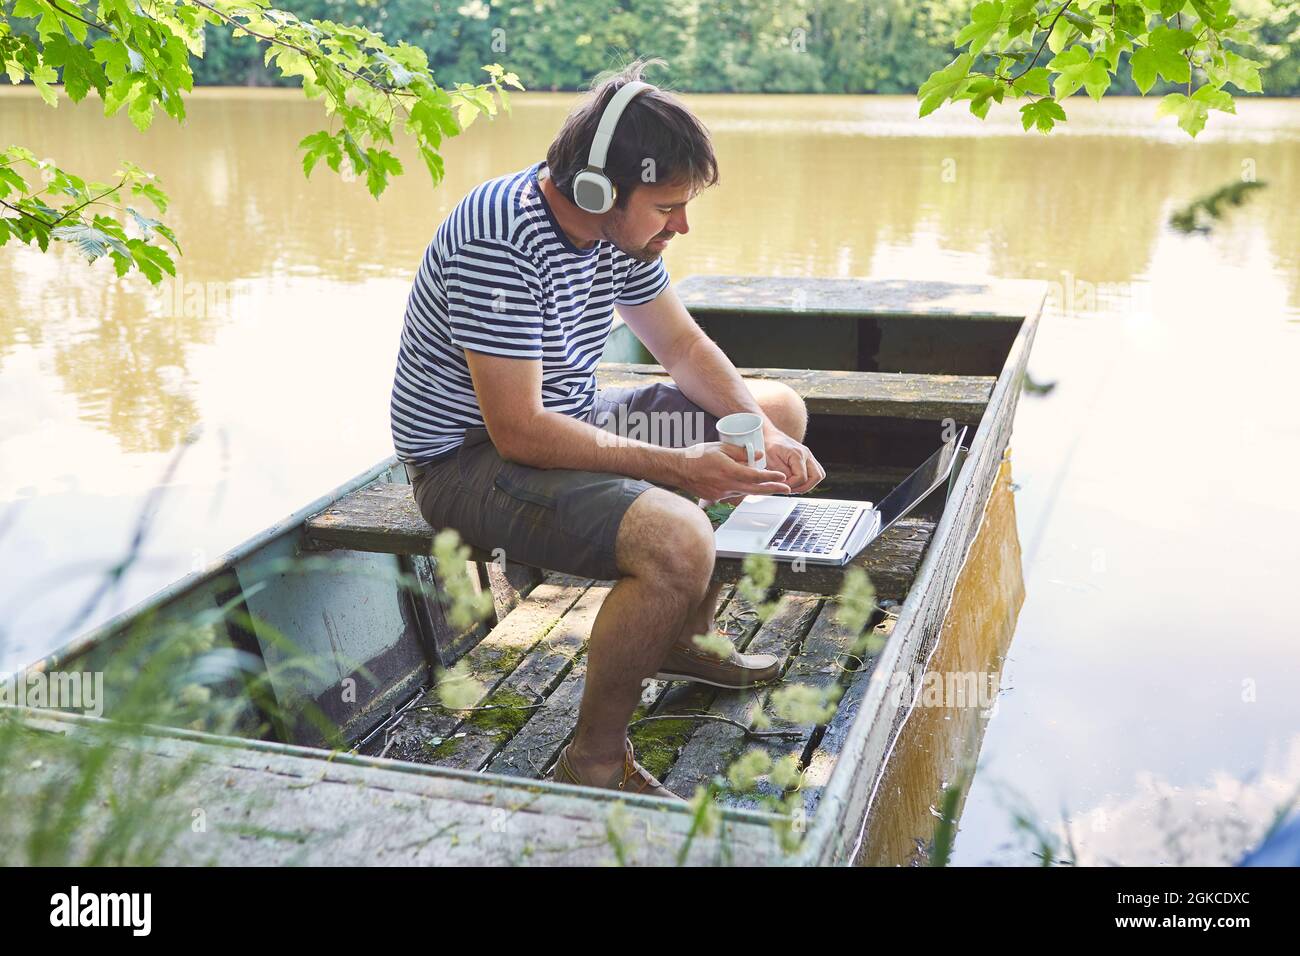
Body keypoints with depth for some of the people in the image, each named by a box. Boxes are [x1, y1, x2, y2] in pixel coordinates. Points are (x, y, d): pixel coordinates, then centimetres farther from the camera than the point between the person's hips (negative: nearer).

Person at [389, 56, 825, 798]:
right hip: (471, 457, -9)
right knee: (677, 538, -35)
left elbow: (685, 347, 9)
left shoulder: (621, 226, -1)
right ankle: (594, 765, -13)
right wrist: (676, 467, -28)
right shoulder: (499, 242, -28)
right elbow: (519, 431, -31)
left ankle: (683, 640, 21)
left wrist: (762, 435, -8)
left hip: (574, 417, 10)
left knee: (781, 408, 13)